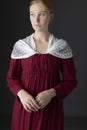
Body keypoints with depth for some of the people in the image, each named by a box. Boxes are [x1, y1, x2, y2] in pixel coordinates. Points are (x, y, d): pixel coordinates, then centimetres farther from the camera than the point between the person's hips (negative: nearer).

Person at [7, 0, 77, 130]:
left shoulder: (62, 47, -2)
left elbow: (70, 81, -1)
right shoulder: (20, 46, 0)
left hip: (51, 108, 0)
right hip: (26, 108, 1)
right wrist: (21, 93, -15)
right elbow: (11, 78, 4)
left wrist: (51, 93, -17)